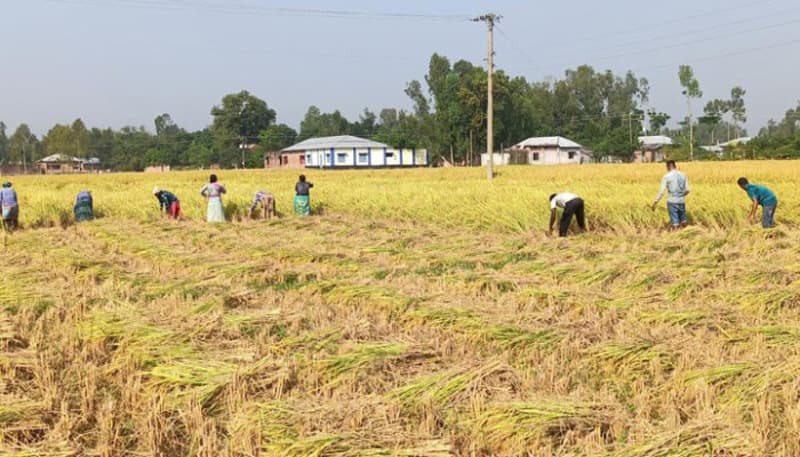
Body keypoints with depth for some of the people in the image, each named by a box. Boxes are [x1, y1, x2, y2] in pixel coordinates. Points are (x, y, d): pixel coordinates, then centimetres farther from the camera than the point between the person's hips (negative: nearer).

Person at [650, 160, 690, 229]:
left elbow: (662, 192, -11)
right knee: (684, 223, 17)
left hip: (672, 202, -3)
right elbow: (687, 190, 7)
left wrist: (654, 203, -6)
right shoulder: (683, 175, 6)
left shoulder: (666, 177, -6)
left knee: (675, 225, -2)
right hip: (681, 202, 3)